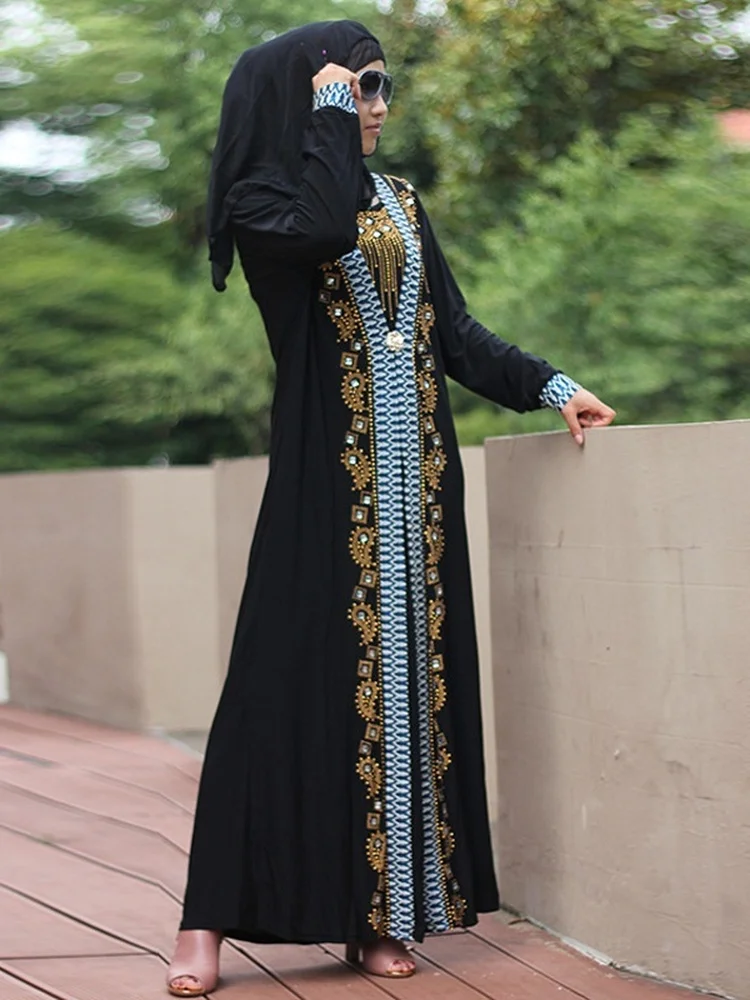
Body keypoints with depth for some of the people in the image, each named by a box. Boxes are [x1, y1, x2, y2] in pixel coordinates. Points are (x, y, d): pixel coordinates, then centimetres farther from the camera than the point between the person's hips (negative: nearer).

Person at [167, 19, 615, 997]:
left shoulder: (399, 201, 16)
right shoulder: (259, 200, -3)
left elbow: (455, 329, 16)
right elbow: (327, 230, -26)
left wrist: (551, 386, 7)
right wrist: (328, 109, -12)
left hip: (413, 474, 6)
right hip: (327, 475, -6)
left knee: (406, 674, 3)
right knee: (299, 678, -9)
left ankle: (380, 910, 7)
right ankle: (213, 919, -4)